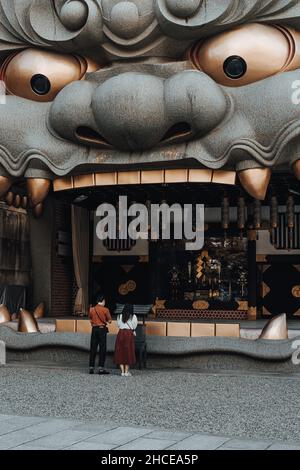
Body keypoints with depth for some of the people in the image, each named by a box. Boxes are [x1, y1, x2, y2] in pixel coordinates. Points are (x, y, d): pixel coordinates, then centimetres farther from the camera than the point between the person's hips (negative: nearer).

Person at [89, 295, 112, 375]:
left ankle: (91, 368, 9)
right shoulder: (105, 310, -8)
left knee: (93, 349, 8)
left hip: (94, 329, 4)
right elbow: (109, 320, -2)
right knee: (102, 349, 0)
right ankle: (101, 368, -2)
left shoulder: (92, 309, 3)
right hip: (102, 329, -4)